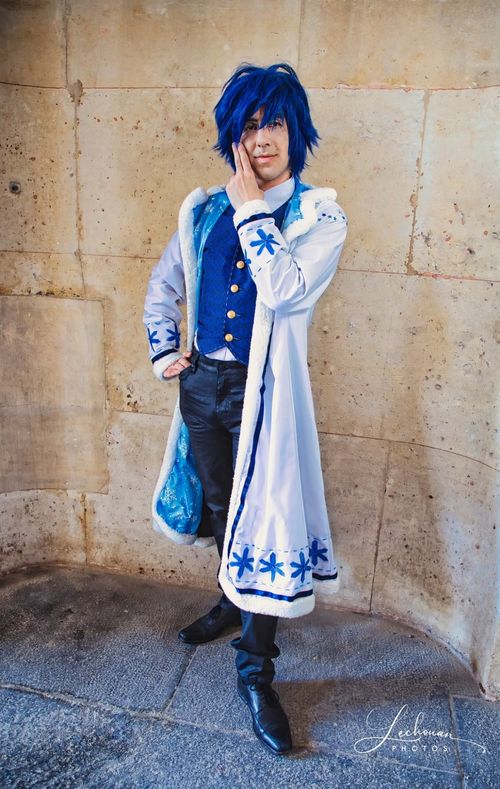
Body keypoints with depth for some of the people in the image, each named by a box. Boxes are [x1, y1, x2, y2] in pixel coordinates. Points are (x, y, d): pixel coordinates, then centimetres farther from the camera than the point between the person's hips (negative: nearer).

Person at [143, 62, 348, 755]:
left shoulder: (320, 216, -5)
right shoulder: (203, 211, 7)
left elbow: (284, 289, -23)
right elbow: (163, 286, 18)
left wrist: (251, 206, -14)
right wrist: (164, 351, 7)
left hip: (261, 392, -4)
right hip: (202, 384, 5)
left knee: (261, 521, -1)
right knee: (218, 507, 20)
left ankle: (256, 672, 18)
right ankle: (233, 602, 48)